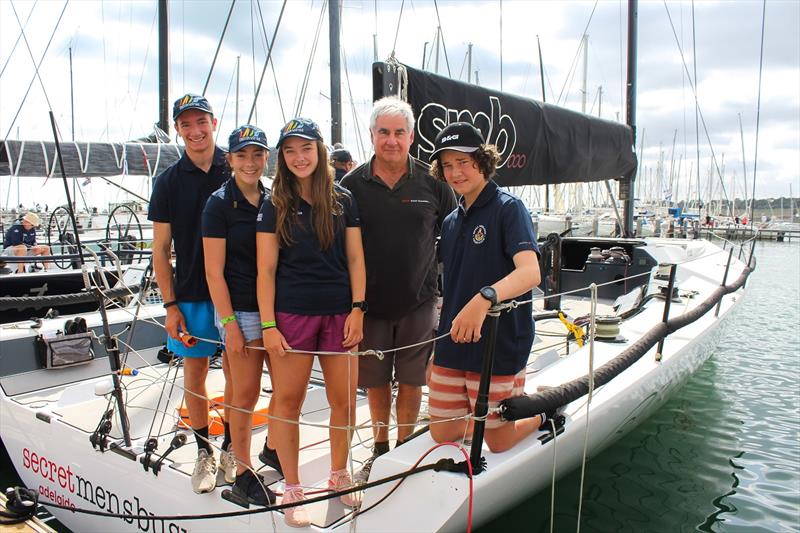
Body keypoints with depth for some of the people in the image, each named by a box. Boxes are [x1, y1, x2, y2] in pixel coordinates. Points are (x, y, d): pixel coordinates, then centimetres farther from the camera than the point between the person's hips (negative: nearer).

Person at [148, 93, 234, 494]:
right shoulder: (169, 182, 1)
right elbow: (161, 249, 2)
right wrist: (170, 305, -4)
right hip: (192, 295, 0)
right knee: (195, 371, 8)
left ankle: (230, 447, 26)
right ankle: (204, 452, 24)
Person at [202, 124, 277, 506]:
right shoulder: (219, 204, -8)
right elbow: (214, 272, -11)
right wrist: (230, 324, -14)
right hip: (240, 310, -6)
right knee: (246, 395, 2)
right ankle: (244, 476, 17)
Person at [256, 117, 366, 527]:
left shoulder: (343, 201, 6)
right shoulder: (274, 205, 2)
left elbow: (355, 259, 7)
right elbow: (266, 269, -1)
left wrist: (357, 308, -2)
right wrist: (268, 325, -7)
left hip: (339, 313, 2)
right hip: (292, 313, -1)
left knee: (344, 401, 7)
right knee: (288, 400, 5)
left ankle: (338, 474, 31)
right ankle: (292, 489, 22)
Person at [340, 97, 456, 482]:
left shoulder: (432, 183, -3)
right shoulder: (352, 184, -2)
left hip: (418, 301, 0)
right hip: (369, 302, 1)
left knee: (410, 379, 10)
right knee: (375, 379, 13)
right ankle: (379, 450, 33)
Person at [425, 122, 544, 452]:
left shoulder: (508, 208, -10)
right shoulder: (451, 221, 11)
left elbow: (530, 273, -26)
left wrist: (484, 299, -44)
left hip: (498, 346, -6)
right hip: (451, 343, 7)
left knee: (499, 442, 7)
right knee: (441, 433, 12)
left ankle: (543, 410, 36)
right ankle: (497, 416, 37)